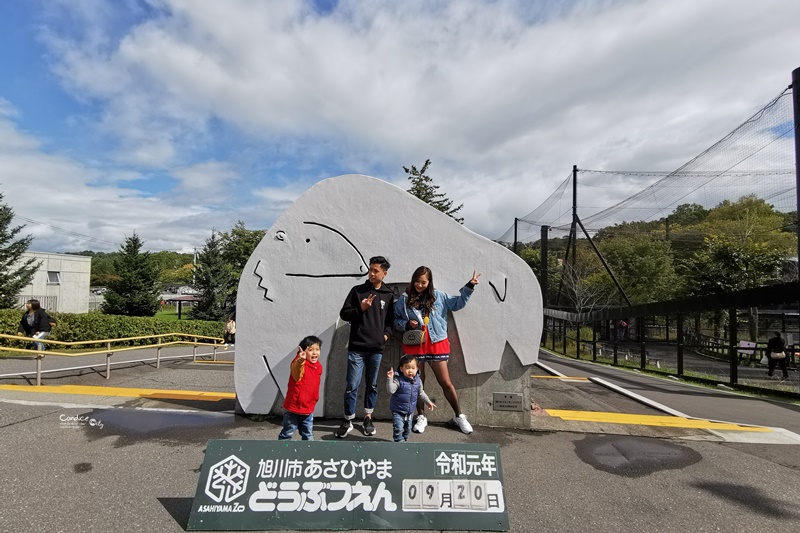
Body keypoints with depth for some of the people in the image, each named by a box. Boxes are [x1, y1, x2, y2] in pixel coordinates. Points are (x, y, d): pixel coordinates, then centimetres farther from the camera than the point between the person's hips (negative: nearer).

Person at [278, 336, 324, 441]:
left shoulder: (318, 366, 0)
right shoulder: (299, 363, -23)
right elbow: (296, 369, -50)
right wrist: (300, 360, -72)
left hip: (308, 409, 6)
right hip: (294, 408, -6)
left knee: (308, 435, 18)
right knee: (287, 433, 10)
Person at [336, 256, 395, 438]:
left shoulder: (389, 295, 6)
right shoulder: (357, 290, 0)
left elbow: (391, 318, 15)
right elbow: (344, 314, 1)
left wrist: (387, 333, -1)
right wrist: (360, 309, -14)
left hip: (376, 348, 2)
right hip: (357, 347, -2)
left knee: (372, 385, 12)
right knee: (352, 386, -1)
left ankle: (368, 418, 27)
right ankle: (348, 420, 15)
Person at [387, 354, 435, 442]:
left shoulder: (418, 380, -3)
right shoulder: (398, 380, -21)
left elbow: (421, 393, 12)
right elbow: (391, 390, -33)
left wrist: (428, 402, 16)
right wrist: (390, 379, -44)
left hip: (410, 411, 5)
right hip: (398, 411, -5)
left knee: (408, 429, 20)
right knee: (399, 429, -12)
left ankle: (404, 439, 41)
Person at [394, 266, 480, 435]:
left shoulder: (438, 296, 4)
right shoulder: (404, 299, 0)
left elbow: (458, 303, 11)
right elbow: (395, 320, 6)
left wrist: (469, 286, 4)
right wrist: (406, 324, -12)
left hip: (436, 345, 0)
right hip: (414, 345, 0)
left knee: (445, 382, 5)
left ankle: (459, 416, 21)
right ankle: (421, 417, 27)